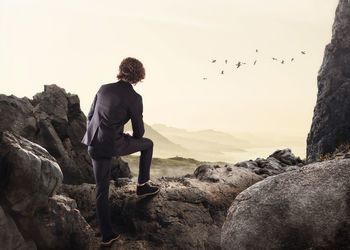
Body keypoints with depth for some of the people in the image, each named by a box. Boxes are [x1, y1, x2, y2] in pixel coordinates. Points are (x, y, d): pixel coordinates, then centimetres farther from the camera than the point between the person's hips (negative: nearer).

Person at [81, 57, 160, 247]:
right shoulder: (134, 98, -10)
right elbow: (139, 131, -3)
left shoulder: (104, 89, 5)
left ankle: (106, 235, 22)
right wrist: (132, 136, 21)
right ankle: (142, 186, 28)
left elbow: (90, 117, 13)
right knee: (148, 144, 22)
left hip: (94, 145, 5)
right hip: (114, 145, -5)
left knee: (102, 189, 14)